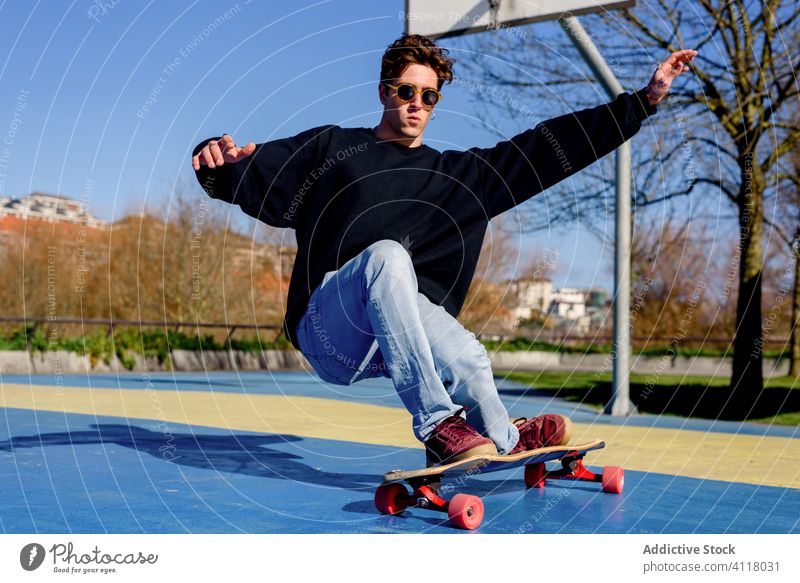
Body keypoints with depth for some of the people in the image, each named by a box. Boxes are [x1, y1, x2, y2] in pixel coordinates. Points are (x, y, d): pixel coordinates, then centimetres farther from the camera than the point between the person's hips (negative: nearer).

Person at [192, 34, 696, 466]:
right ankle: (438, 426, -37)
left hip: (401, 337, 2)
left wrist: (646, 99, 11)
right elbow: (246, 177, 4)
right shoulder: (331, 150, 10)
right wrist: (216, 159, -21)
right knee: (387, 254, -34)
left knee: (463, 354, -35)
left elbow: (552, 146, 14)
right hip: (325, 326, -1)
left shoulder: (460, 175, 17)